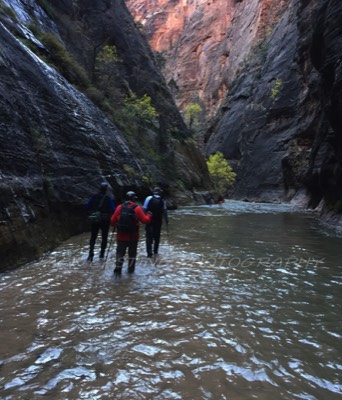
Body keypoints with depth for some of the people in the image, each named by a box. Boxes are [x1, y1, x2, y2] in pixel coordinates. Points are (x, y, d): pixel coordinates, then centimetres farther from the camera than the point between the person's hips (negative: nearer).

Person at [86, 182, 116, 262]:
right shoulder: (108, 198, -11)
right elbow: (113, 209, -15)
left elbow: (87, 207, 1)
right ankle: (102, 255, 13)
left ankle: (91, 254, -2)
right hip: (105, 220, -2)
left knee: (93, 237, 11)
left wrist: (90, 214, 14)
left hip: (94, 220, 2)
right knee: (104, 238, 12)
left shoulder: (94, 197, -2)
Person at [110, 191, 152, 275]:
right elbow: (144, 220, -9)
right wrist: (149, 215, 11)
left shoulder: (120, 207, -3)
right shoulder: (137, 208, -10)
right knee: (132, 253, 16)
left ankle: (118, 269, 1)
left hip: (121, 235, 1)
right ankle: (131, 269, 23)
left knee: (120, 252, 11)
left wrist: (115, 225, 21)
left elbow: (113, 220, 0)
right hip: (133, 236, -1)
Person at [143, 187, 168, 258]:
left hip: (149, 220, -1)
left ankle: (149, 253, -4)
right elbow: (164, 211, -7)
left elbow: (144, 209, -8)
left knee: (149, 236, 3)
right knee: (157, 236, 16)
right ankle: (155, 252, 25)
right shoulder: (162, 200, -3)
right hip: (158, 221, 1)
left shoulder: (148, 198, -5)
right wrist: (166, 220, 2)